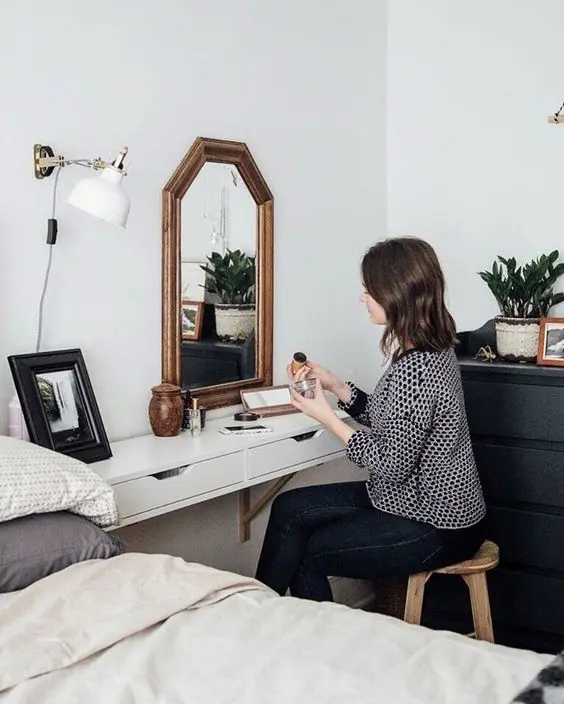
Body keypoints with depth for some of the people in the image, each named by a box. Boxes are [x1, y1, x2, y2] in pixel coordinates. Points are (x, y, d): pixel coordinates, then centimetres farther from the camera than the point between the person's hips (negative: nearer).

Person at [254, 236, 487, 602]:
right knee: (289, 508, 8)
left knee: (306, 555, 2)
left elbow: (392, 464, -24)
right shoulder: (433, 349, 4)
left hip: (437, 528, -10)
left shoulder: (415, 369, -28)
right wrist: (335, 385, 4)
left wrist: (326, 416, -16)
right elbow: (387, 421, 12)